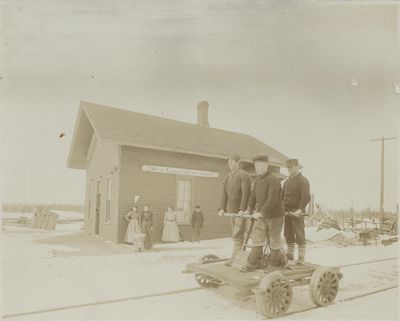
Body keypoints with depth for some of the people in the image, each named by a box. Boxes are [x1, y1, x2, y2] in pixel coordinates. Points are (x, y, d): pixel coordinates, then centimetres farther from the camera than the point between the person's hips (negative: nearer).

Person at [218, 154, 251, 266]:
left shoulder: (243, 175, -10)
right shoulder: (227, 177, 13)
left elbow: (246, 193, -18)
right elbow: (224, 194, 11)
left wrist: (242, 209, -24)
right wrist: (222, 208, 2)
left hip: (241, 210, -7)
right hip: (231, 210, 7)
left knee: (237, 235, -9)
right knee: (239, 235, 12)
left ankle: (233, 259, -7)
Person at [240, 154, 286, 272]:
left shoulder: (273, 179, -19)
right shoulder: (257, 180, 8)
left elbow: (272, 199, -27)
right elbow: (253, 195, 11)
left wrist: (261, 212, -30)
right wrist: (249, 209, -1)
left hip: (274, 215, -7)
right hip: (261, 216, 7)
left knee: (274, 240, 7)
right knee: (257, 239, 3)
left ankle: (274, 262, 26)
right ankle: (252, 263, 6)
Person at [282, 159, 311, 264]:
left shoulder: (303, 181, -6)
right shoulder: (287, 181, 17)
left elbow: (306, 197, -16)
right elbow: (282, 195, 18)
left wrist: (300, 209, -24)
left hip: (297, 212, -7)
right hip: (287, 212, 7)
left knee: (299, 235, -2)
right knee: (288, 234, 11)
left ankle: (301, 257, 4)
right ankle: (290, 254, 22)